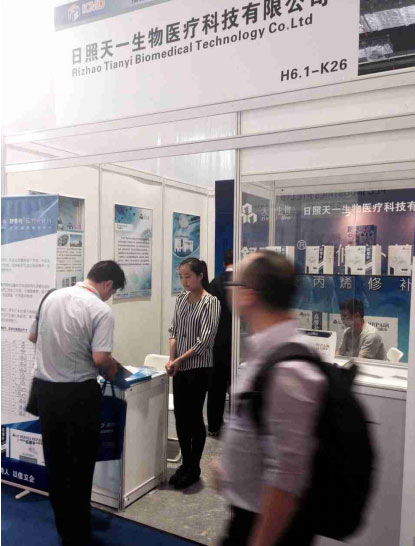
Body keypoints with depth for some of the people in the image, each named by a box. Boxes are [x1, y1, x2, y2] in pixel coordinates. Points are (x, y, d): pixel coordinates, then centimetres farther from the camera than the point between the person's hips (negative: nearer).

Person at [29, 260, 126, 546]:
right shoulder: (101, 310, -16)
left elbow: (34, 336, 16)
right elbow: (101, 358, -23)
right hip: (78, 393, -6)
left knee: (55, 460, 19)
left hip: (44, 387, 6)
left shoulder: (53, 296, 4)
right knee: (79, 464, 10)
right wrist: (113, 372, -2)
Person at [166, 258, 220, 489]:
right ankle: (186, 464, 28)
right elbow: (174, 331, 9)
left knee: (194, 417, 4)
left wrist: (179, 359, -14)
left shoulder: (211, 302, -12)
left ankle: (194, 468, 21)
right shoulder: (181, 299, 7)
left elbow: (205, 340, -16)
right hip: (180, 368, 6)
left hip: (198, 367, -6)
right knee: (180, 417, 12)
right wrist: (171, 358, -5)